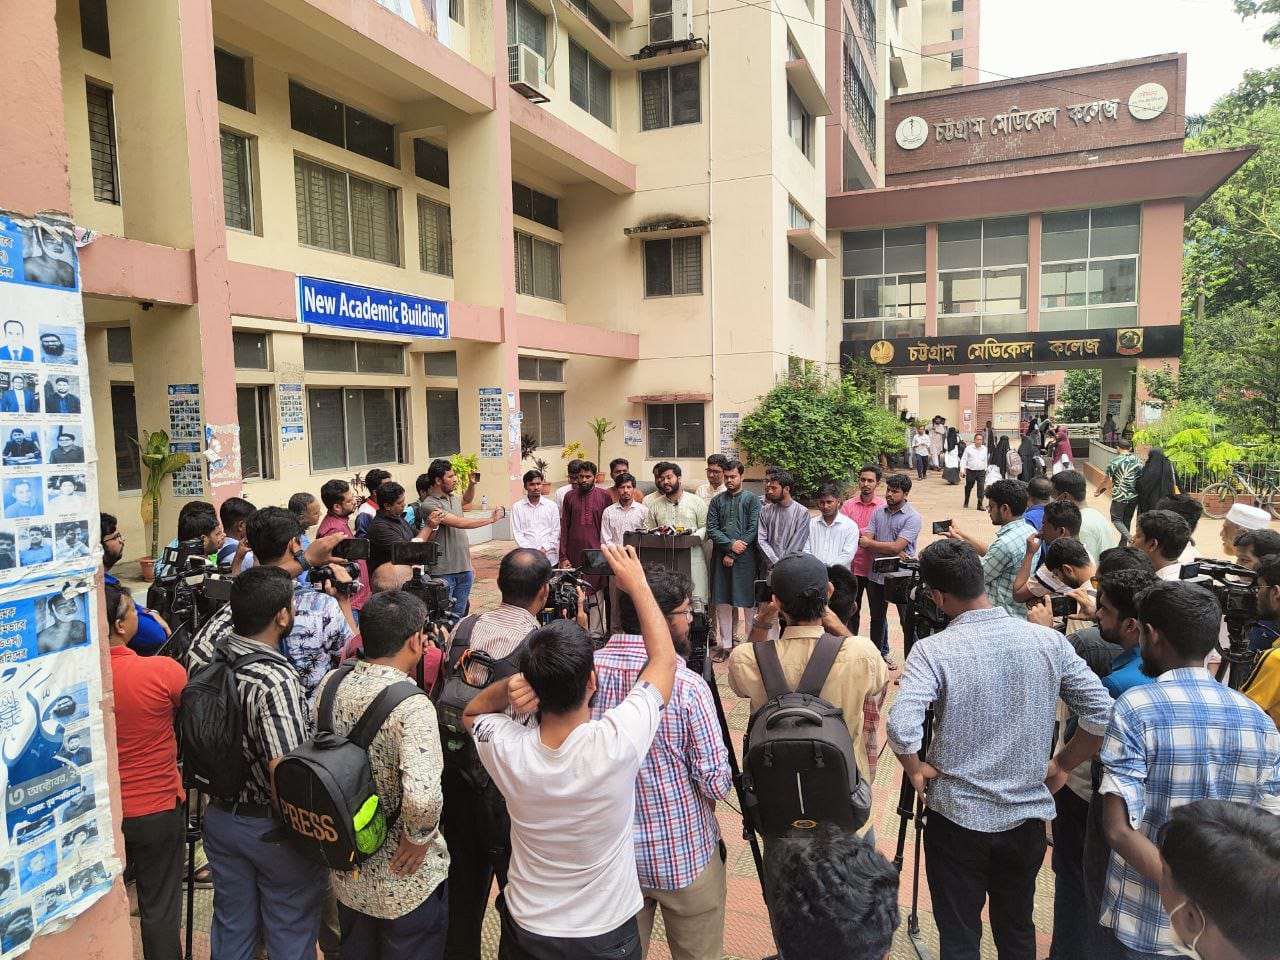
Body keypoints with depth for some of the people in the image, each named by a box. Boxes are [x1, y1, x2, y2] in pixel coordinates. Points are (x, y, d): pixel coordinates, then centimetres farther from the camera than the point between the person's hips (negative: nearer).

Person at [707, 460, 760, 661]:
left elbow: (753, 530, -7)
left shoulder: (752, 500, 0)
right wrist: (730, 544, -12)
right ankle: (726, 645, 17)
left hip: (745, 558, -3)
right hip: (720, 557, 3)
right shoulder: (717, 501, 9)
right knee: (722, 602, 7)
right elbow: (711, 529, 3)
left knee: (749, 602, 2)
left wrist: (733, 555, -10)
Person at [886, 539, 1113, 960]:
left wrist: (915, 769, -11)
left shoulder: (933, 650, -19)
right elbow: (1101, 714, -5)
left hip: (957, 815, -4)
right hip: (1028, 815, 4)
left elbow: (901, 726, -30)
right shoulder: (1048, 640, -6)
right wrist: (1062, 765, 8)